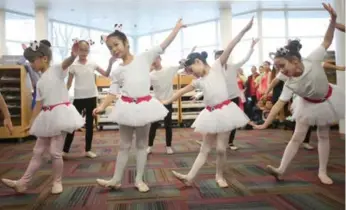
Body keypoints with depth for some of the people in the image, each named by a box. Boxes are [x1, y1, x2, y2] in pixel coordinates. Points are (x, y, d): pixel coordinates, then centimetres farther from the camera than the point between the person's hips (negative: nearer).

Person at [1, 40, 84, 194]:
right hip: (47, 118, 8)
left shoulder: (57, 69, -4)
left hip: (60, 114, -7)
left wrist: (73, 56, -48)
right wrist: (31, 123, 14)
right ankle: (23, 182, 22)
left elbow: (67, 63, -26)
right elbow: (39, 104, 15)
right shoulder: (40, 82, 15)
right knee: (37, 151, 13)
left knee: (55, 152, -1)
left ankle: (57, 182, 19)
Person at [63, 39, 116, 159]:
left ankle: (88, 150, 20)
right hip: (79, 98, -2)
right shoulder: (73, 66, -3)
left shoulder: (93, 64, 3)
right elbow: (69, 84, 0)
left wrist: (110, 64, -11)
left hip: (91, 97, 2)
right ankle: (65, 150, 15)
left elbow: (106, 75, 4)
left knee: (90, 124, 9)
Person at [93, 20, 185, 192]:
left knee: (142, 144, 10)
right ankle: (116, 179, 23)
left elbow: (164, 45, -1)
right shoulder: (117, 71, 7)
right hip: (127, 107, 2)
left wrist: (177, 27, -3)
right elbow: (113, 93, 3)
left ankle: (139, 179, 21)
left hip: (144, 105, -2)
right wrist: (102, 106, -13)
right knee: (124, 145, 11)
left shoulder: (144, 57, 0)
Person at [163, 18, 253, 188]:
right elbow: (182, 91, 17)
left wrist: (244, 30, -18)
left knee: (221, 148, 1)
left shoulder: (218, 66, -2)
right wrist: (167, 101, 18)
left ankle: (219, 176, 21)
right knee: (205, 149, 9)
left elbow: (229, 48, -12)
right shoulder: (199, 81, 11)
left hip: (224, 110, -5)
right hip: (210, 114, 5)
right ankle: (190, 177, 8)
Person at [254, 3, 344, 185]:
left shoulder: (312, 60, -30)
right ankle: (281, 169, 4)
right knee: (297, 137, 0)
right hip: (308, 105, 0)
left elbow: (327, 41, -16)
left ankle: (322, 171, 21)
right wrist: (265, 123, -30)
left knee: (323, 136, 9)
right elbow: (279, 104, -26)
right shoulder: (290, 83, -26)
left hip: (327, 100, 0)